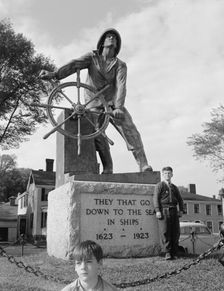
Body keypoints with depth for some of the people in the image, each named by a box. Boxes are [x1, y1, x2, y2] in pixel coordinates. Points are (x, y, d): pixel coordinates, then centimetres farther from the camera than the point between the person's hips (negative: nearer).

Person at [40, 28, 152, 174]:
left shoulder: (120, 65, 1)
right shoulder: (92, 57, 5)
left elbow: (121, 86, -16)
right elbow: (74, 65, -12)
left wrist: (119, 107, -34)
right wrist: (54, 74, -30)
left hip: (113, 104, 0)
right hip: (94, 105, 0)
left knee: (130, 130, -18)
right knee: (97, 135, -19)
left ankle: (144, 165, -21)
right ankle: (107, 169, -13)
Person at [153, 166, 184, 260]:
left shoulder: (174, 187, 22)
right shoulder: (159, 185, 6)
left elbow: (180, 199, 21)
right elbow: (156, 198, -3)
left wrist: (181, 210, 7)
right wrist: (157, 210, -13)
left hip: (174, 210, 5)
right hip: (164, 210, -5)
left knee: (175, 232, 1)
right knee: (165, 232, -8)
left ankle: (174, 253, 8)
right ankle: (167, 253, -4)